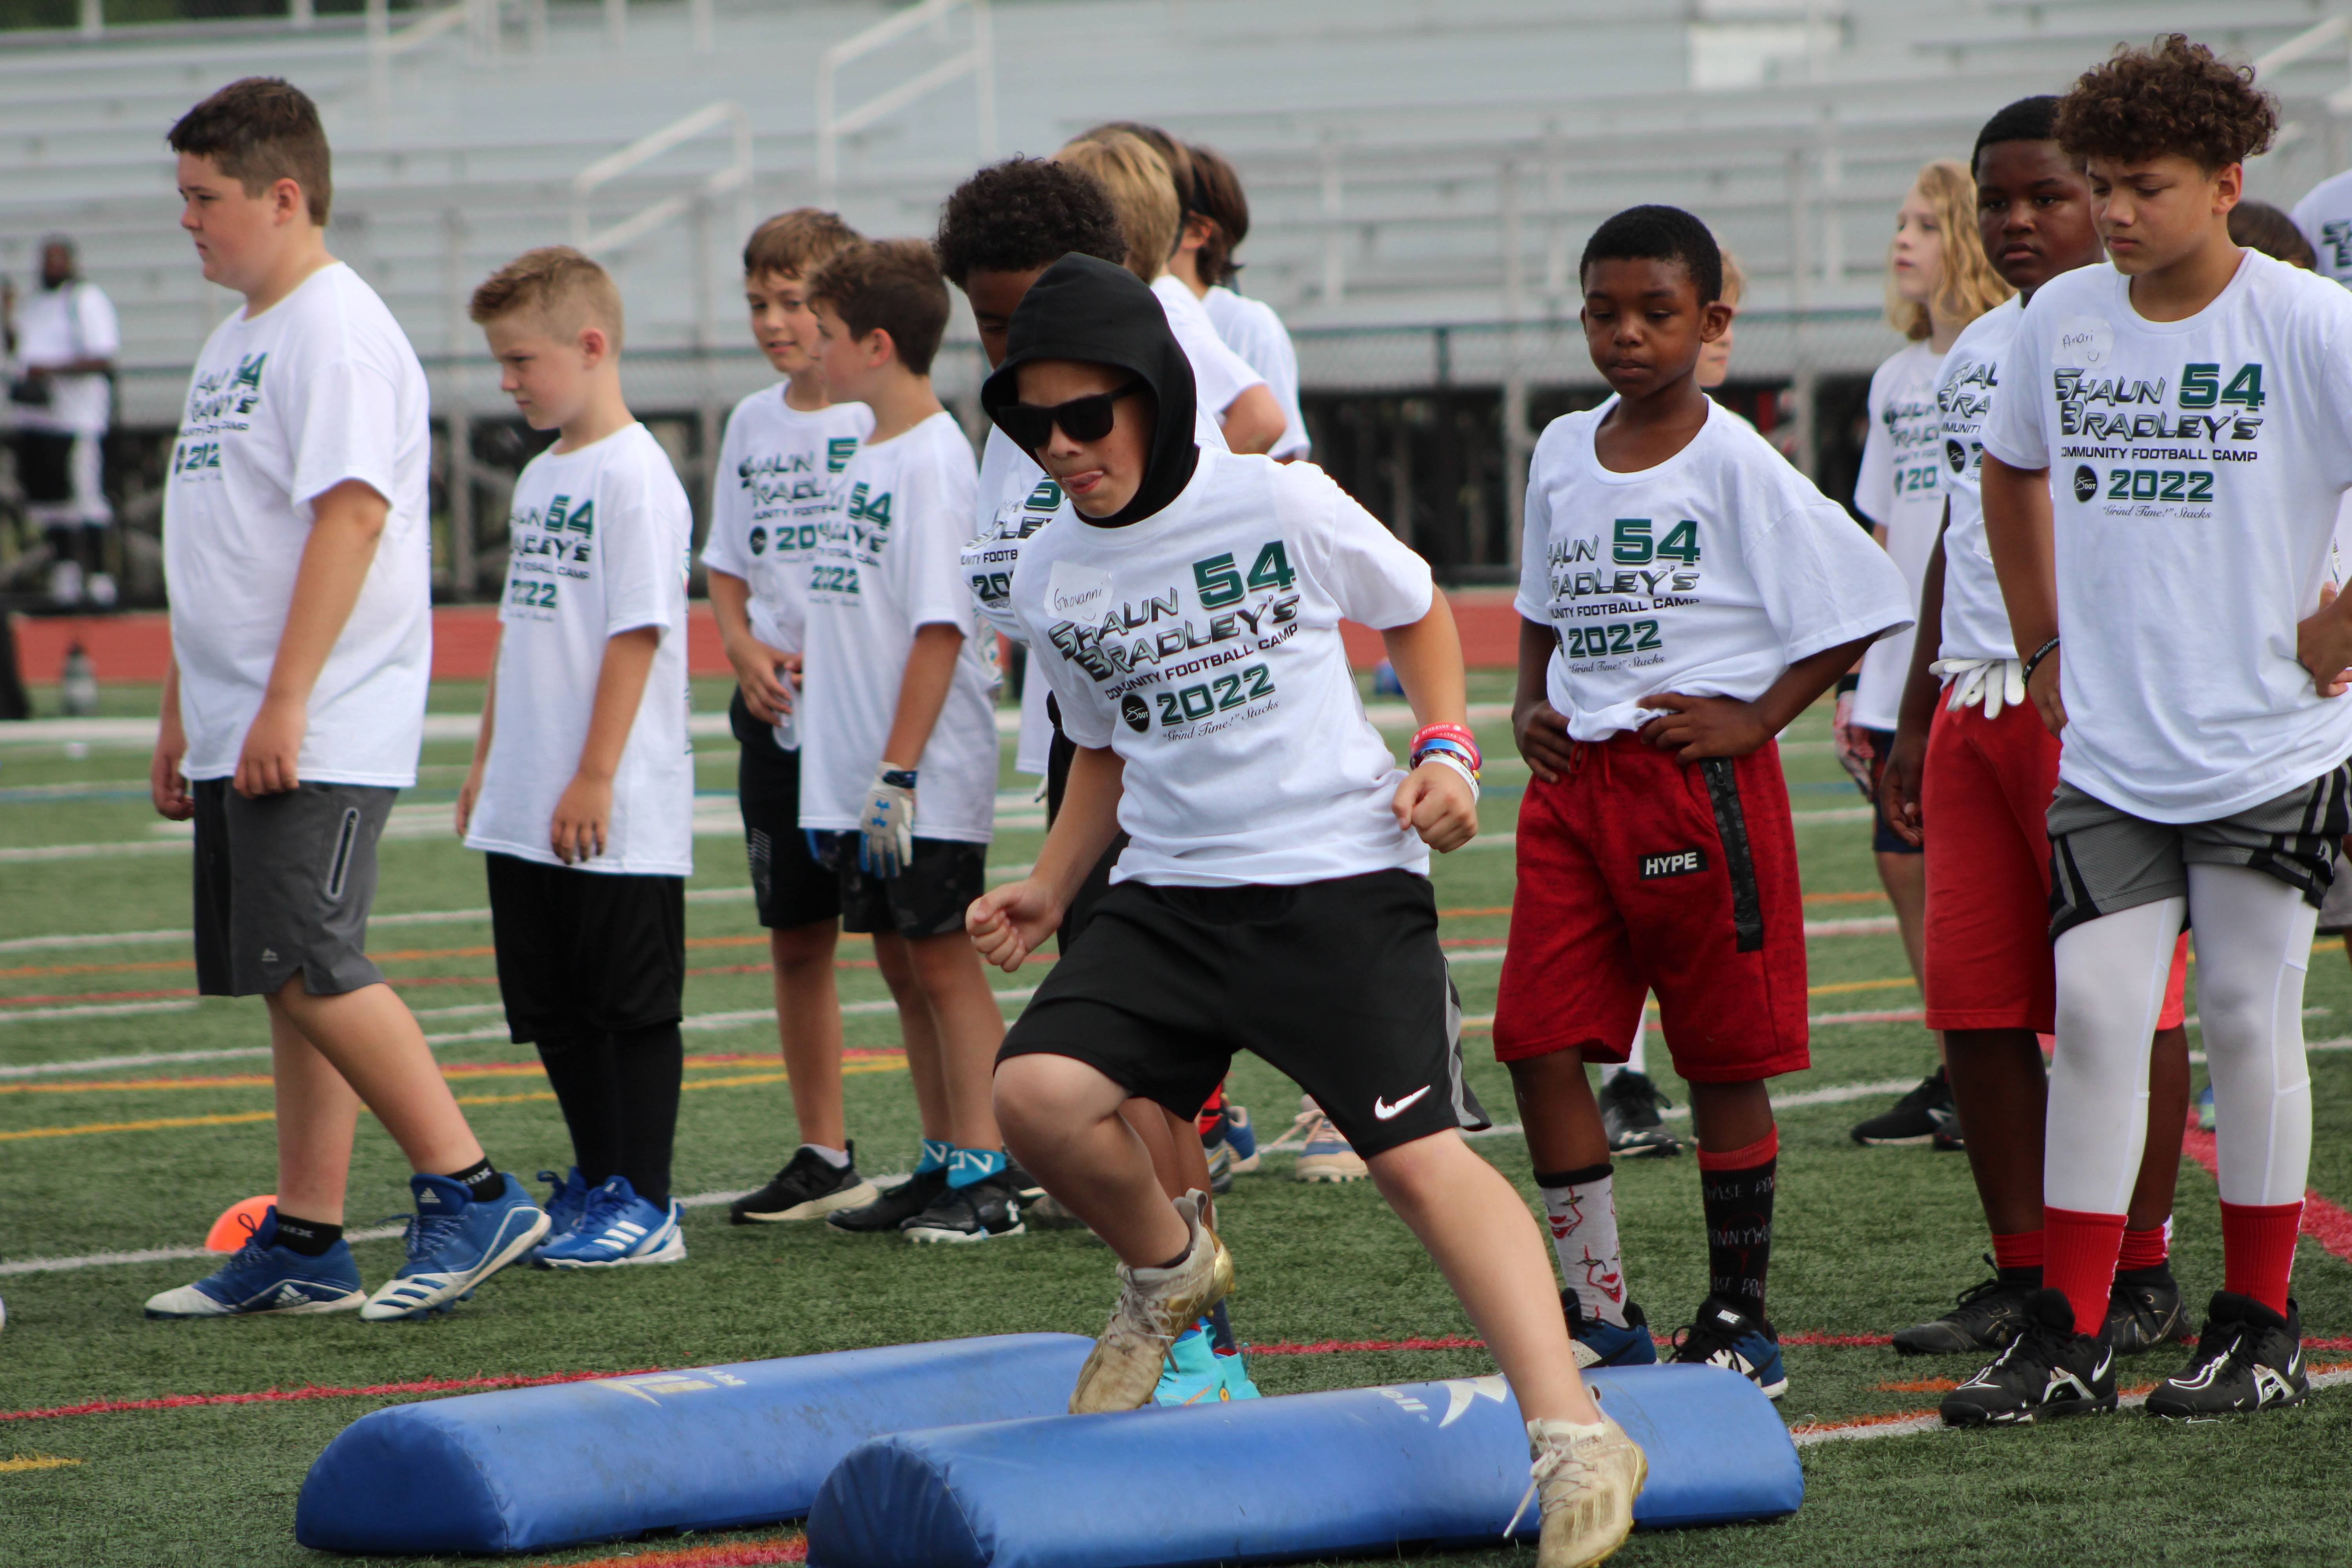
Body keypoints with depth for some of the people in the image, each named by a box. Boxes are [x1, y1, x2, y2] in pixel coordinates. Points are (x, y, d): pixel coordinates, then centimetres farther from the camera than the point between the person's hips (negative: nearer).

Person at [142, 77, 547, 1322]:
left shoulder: (336, 330, -12)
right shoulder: (237, 340, 19)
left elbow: (350, 515, -21)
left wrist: (285, 702, -24)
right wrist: (182, 713, 23)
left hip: (318, 730, -10)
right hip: (241, 730, 10)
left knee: (311, 970, -15)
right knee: (293, 983, 9)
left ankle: (472, 1196, -9)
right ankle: (303, 1245, 11)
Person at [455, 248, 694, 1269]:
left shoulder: (635, 476, -13)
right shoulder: (541, 477, 14)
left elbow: (638, 632, -17)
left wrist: (594, 778, -19)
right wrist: (488, 759, 19)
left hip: (619, 813, -9)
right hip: (526, 810, 9)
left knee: (632, 1005, -2)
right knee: (554, 1007, 13)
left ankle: (644, 1207, 3)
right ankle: (598, 1185, 24)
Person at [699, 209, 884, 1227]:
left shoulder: (885, 418, -8)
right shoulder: (752, 424, 12)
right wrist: (744, 650, -1)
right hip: (777, 720, 6)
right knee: (796, 939, 8)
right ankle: (823, 1156, 16)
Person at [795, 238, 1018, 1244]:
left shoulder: (933, 458, -15)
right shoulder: (871, 456, 14)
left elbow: (940, 626, -19)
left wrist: (899, 768, -21)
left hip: (927, 781, -9)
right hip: (856, 773, 9)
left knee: (941, 956, -5)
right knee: (900, 958, 12)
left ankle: (985, 1176, -1)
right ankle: (944, 1163, 19)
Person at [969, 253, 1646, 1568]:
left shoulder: (1282, 501, -6)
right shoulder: (1052, 584, 8)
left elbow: (1417, 611, 10)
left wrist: (1447, 750, -4)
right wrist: (1053, 890, 10)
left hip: (1342, 876, -4)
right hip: (1172, 892, 4)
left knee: (1422, 1153, -18)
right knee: (1038, 1092, -18)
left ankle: (1573, 1437, -23)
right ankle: (1172, 1272, 14)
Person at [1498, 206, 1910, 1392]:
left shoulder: (1737, 466, -8)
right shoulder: (1563, 453, 11)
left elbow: (1857, 604, -8)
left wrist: (1754, 719, -12)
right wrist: (1529, 706, 8)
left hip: (1702, 777, -6)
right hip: (1575, 778, 6)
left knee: (1725, 1059, 2)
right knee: (1538, 1043, -3)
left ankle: (1738, 1319, 11)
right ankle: (1598, 1310, 8)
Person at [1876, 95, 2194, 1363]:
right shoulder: (1974, 354, 18)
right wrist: (1914, 719, 23)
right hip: (1974, 705, 7)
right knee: (1976, 1004, 4)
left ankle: (2141, 1275, 5)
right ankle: (2022, 1273, 11)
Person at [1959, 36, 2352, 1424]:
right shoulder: (2061, 321, 5)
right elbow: (2014, 475, 25)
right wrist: (2046, 645, 19)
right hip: (2107, 752, 4)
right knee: (2094, 1014, -2)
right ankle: (2070, 1335, 1)